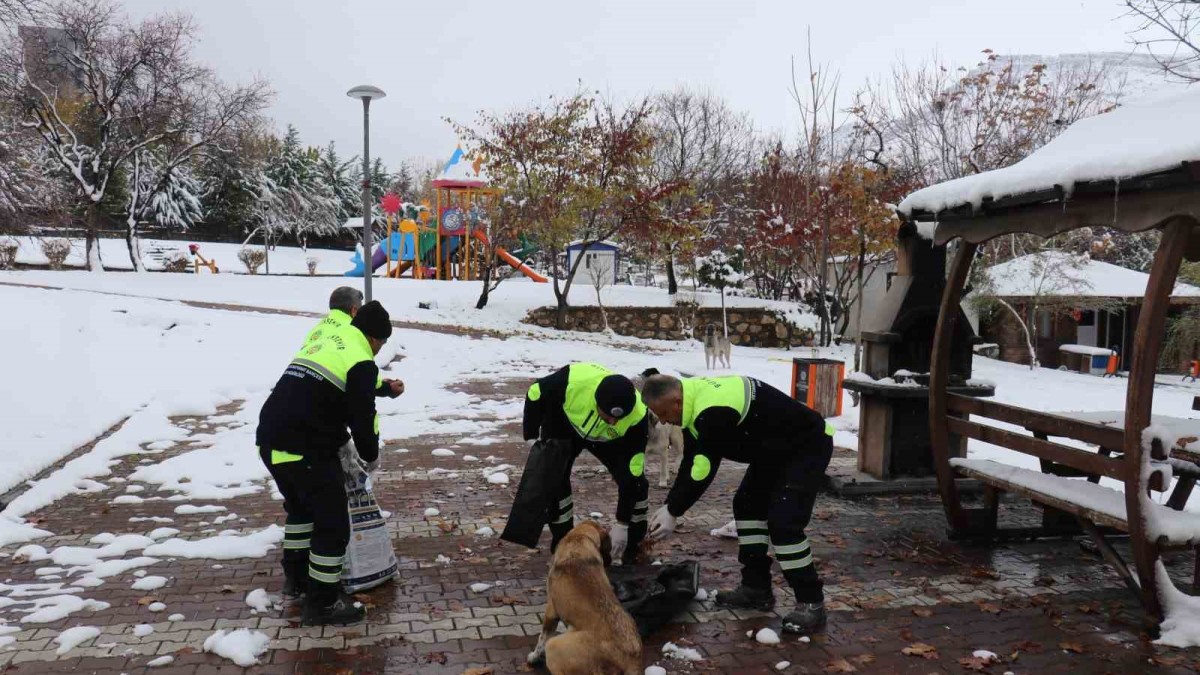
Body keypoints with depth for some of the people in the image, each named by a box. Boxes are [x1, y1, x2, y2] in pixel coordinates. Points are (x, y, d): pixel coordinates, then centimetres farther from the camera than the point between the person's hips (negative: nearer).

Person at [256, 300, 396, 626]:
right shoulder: (361, 362, -6)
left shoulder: (320, 346, 21)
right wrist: (371, 456, 10)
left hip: (271, 441, 9)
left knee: (299, 506, 30)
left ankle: (296, 575, 42)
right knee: (332, 523, 3)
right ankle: (322, 602, 11)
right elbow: (363, 417, -8)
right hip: (306, 451, -9)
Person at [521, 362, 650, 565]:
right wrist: (532, 435, -12)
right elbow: (535, 394, -21)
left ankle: (633, 548, 8)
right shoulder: (572, 380, -44)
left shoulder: (637, 417, -39)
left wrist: (622, 525, -27)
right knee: (553, 481, -13)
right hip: (563, 426, 0)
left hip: (607, 440, 1)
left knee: (636, 483, -11)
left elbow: (630, 475, -30)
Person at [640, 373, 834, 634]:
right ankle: (756, 587, 18)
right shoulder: (695, 398, -2)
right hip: (777, 447, 10)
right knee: (747, 504, 11)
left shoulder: (714, 412, -34)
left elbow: (703, 471, -29)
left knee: (783, 521, -18)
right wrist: (669, 505, 0)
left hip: (809, 445, -10)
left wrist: (672, 512, -17)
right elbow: (690, 463, 4)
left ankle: (811, 602, -6)